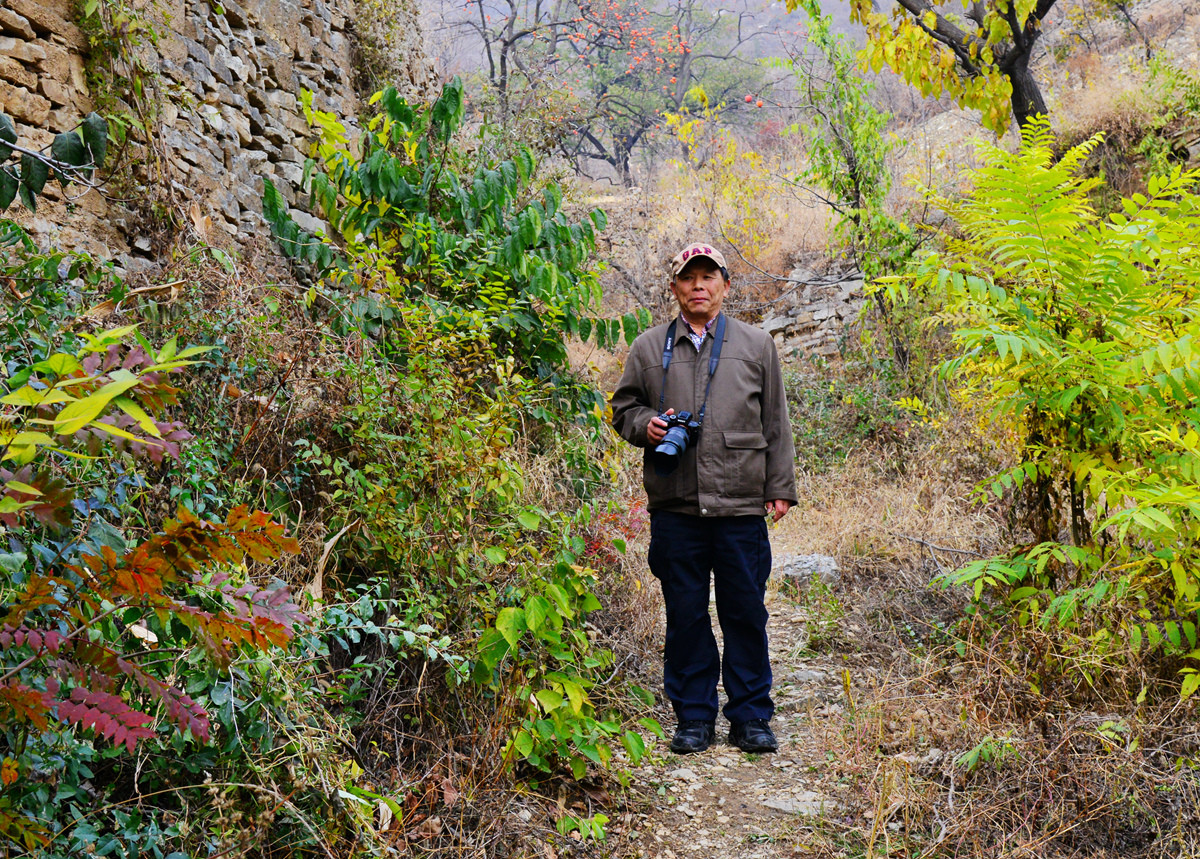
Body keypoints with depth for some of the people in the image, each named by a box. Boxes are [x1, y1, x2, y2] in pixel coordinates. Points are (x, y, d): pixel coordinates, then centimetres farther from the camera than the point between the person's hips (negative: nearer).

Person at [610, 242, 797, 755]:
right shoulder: (649, 348, 10)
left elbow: (775, 424, 11)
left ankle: (751, 717, 17)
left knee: (746, 612, 4)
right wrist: (645, 425, -5)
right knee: (685, 614, 6)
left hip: (741, 506, 0)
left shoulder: (756, 345, 10)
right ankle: (694, 718, 18)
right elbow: (623, 408, 17)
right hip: (674, 506, 1)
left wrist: (780, 487, 6)